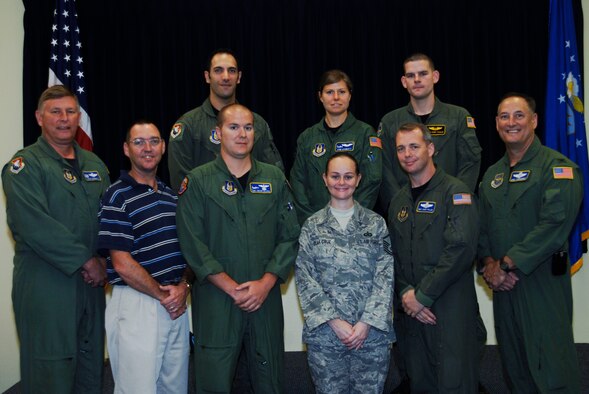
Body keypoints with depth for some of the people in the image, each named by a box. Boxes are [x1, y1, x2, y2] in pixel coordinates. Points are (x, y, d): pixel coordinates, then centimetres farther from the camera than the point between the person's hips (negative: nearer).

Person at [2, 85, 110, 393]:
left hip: (91, 283, 6)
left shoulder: (94, 164, 14)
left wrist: (104, 261, -3)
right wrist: (85, 261, -15)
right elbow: (35, 226, -17)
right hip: (45, 284, -5)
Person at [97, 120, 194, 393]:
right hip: (136, 305, -6)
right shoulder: (117, 197, -7)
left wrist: (184, 286, -4)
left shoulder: (172, 195, 13)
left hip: (177, 304, 6)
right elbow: (122, 263, -13)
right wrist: (162, 295, -9)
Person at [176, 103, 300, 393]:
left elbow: (290, 236, 4)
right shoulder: (197, 181, 0)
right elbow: (193, 244, -7)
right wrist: (232, 288, -12)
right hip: (215, 300, -2)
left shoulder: (274, 179, 8)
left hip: (266, 298, 3)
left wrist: (265, 283, -8)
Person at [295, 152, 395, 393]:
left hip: (372, 331, 0)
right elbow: (304, 279, -1)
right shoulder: (312, 226, 5)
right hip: (324, 331, 0)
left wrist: (367, 322, -10)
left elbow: (386, 276, -1)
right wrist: (333, 320, -10)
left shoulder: (376, 224, 5)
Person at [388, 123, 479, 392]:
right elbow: (393, 256, 12)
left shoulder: (455, 191, -7)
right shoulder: (398, 202, 14)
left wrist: (423, 295, -16)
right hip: (410, 311, 6)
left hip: (450, 310, -6)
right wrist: (405, 292, -6)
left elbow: (461, 249, -18)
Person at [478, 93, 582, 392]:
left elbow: (554, 224, -19)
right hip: (503, 284, 6)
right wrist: (489, 264, -6)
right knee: (514, 367, 16)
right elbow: (481, 226, 12)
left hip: (542, 282, -6)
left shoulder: (558, 167, -7)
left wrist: (507, 264, -18)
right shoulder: (492, 175, 14)